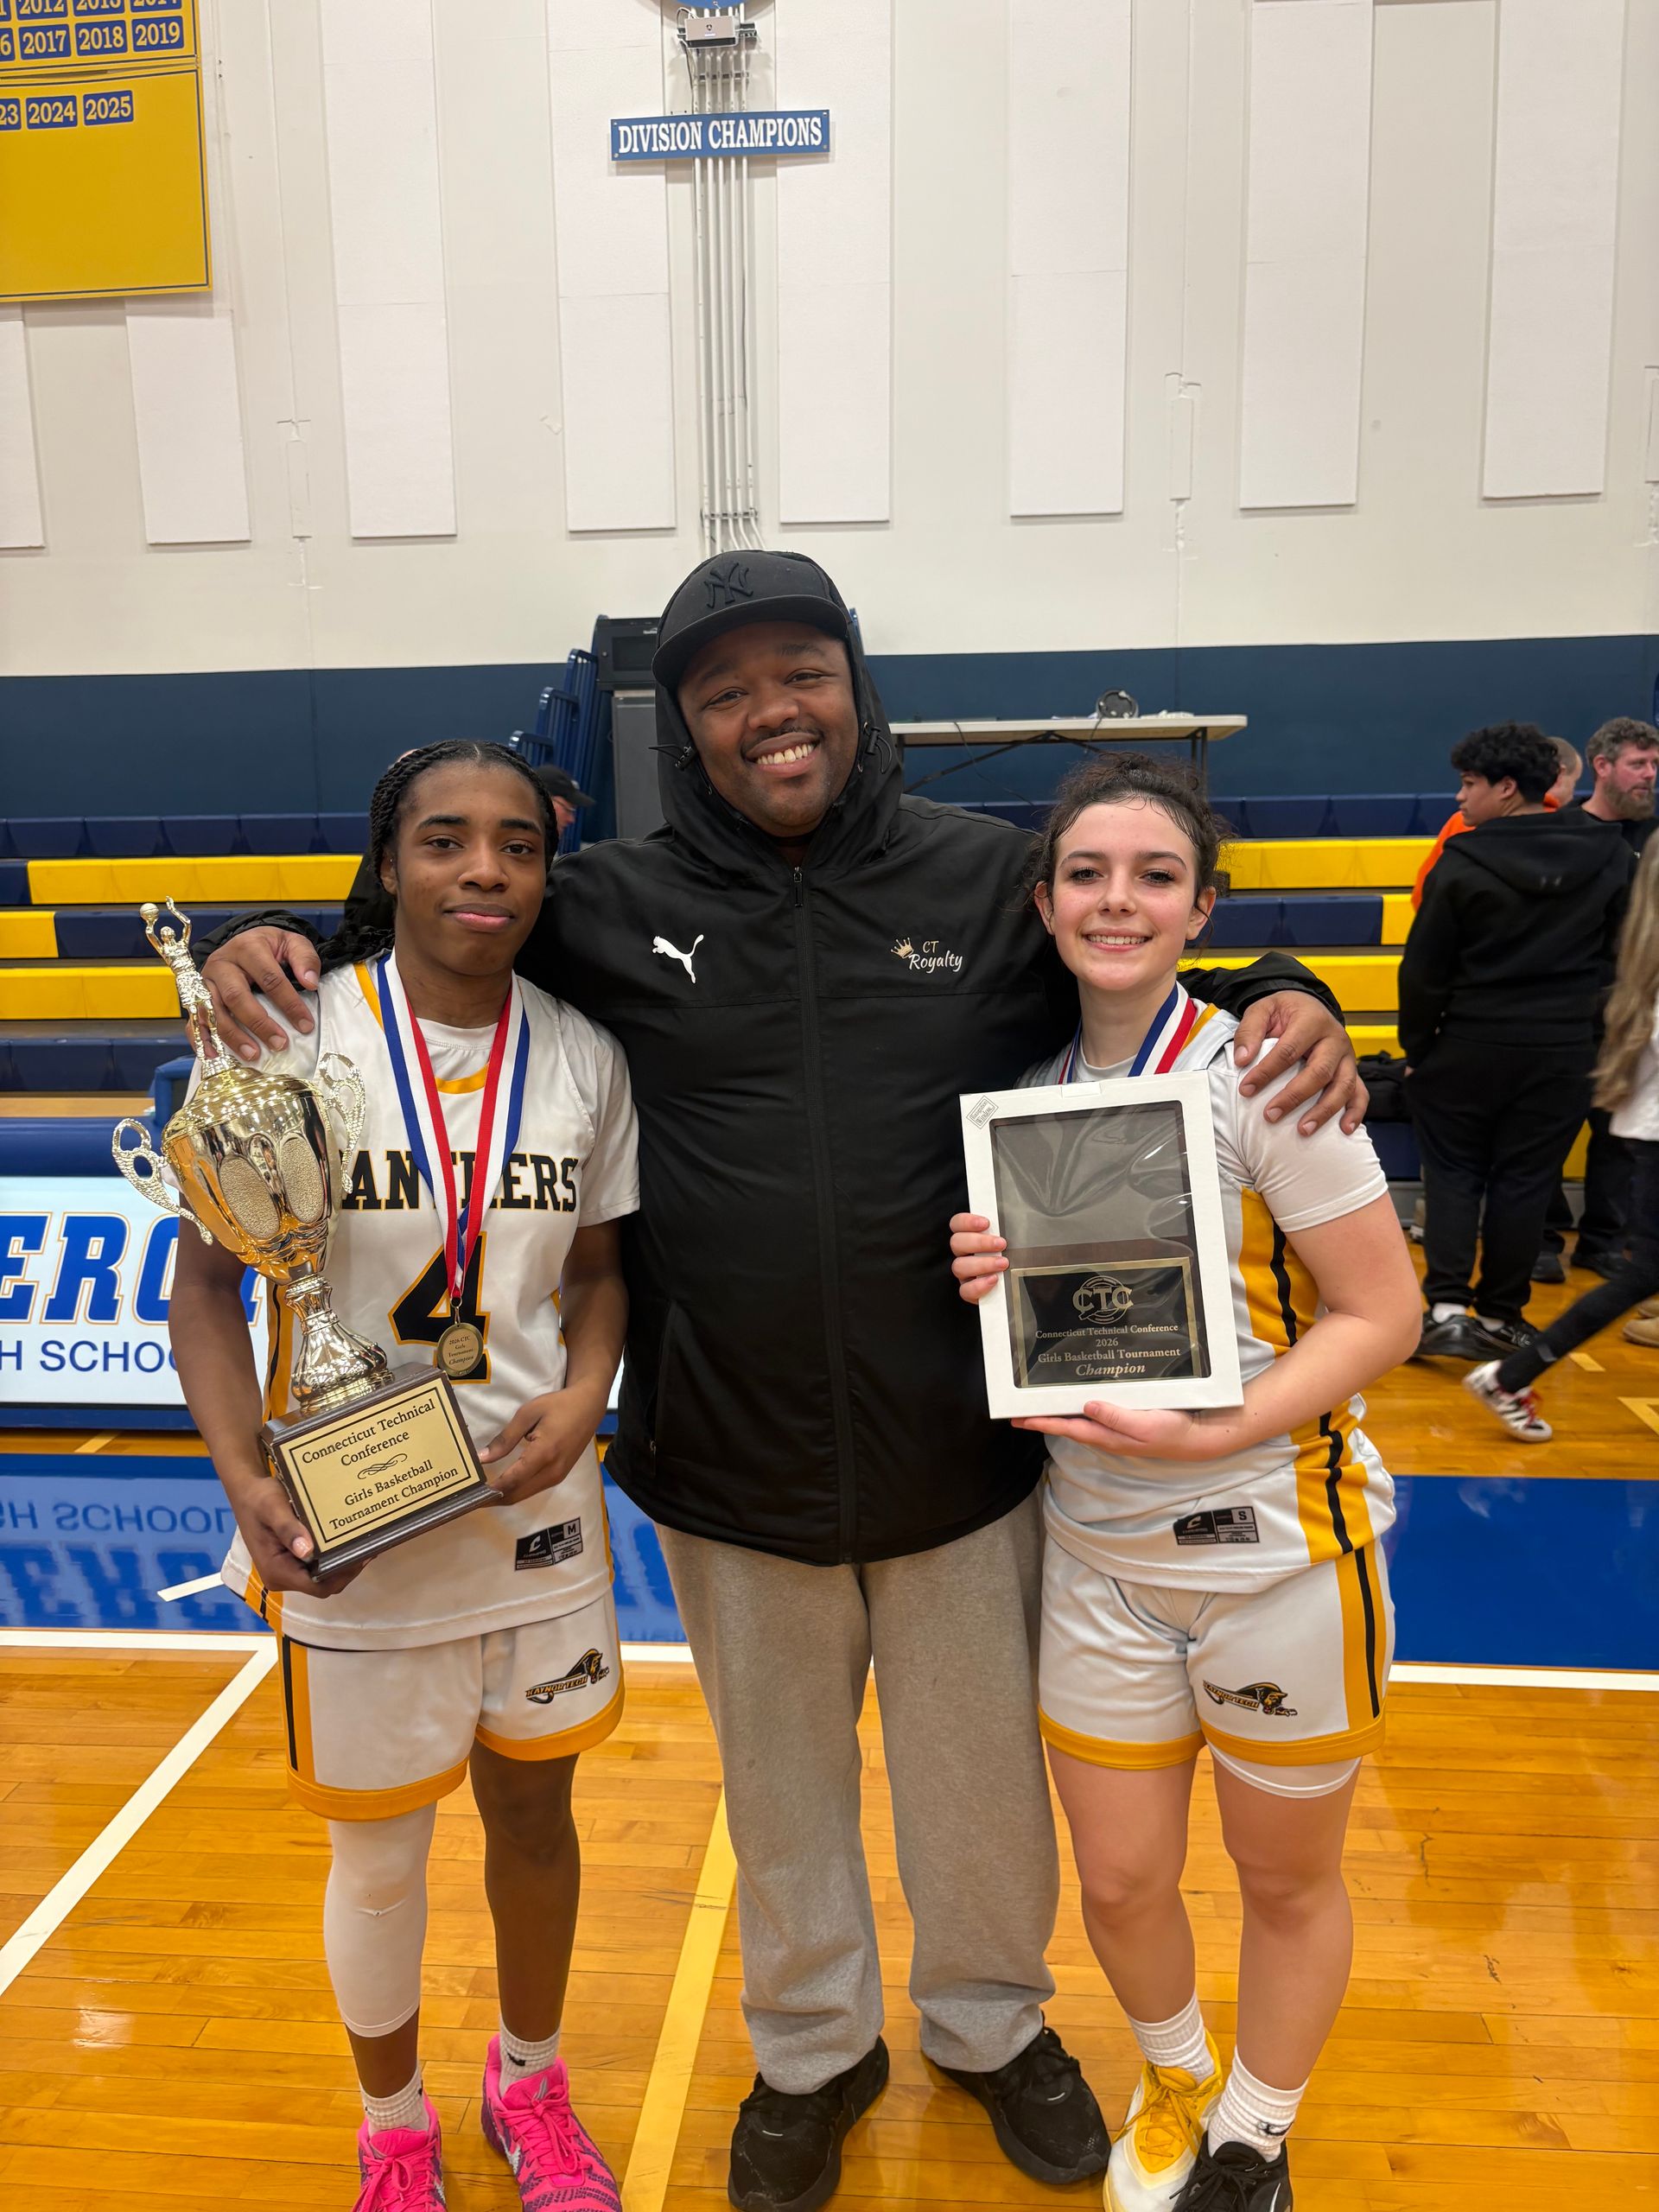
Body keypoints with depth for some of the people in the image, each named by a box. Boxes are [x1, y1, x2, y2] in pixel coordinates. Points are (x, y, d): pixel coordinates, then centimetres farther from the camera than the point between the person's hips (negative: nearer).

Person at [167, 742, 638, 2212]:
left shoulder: (583, 1058, -4)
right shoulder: (288, 1038, -14)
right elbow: (207, 1282, -8)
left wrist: (584, 1393, -12)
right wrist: (244, 1479, -20)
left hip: (539, 1511, 3)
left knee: (534, 1812, 21)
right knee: (381, 1858, 17)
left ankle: (529, 2081, 50)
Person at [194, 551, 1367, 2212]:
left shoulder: (995, 875, -4)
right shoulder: (616, 904, -5)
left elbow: (1185, 968, 8)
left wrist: (1289, 1006, -13)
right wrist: (276, 948, -8)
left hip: (961, 1455, 0)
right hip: (732, 1468, 1)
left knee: (982, 1774, 22)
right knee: (781, 1785, 23)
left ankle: (991, 2023, 52)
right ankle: (811, 2050, 51)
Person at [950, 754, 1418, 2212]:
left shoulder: (1258, 1070, -15)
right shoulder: (1033, 1087, 0)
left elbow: (1382, 1315, -14)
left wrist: (1201, 1435, -25)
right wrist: (996, 1286, -11)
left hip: (1282, 1553, -4)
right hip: (1099, 1556, 4)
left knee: (1287, 1879, 17)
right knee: (1120, 1884, 16)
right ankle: (1177, 2080, 49)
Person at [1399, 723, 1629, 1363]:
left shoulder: (1463, 863, -11)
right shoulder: (1609, 857, 2)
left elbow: (1424, 970, -8)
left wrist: (1416, 1047, 3)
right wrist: (1597, 1032, 17)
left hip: (1471, 1046, -2)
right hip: (1566, 1052, 3)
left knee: (1453, 1171, 9)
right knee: (1524, 1179, 9)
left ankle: (1447, 1308, 0)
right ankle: (1500, 1317, 16)